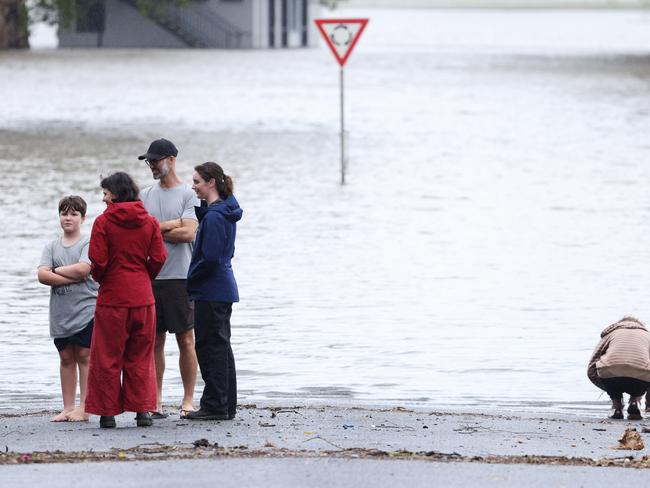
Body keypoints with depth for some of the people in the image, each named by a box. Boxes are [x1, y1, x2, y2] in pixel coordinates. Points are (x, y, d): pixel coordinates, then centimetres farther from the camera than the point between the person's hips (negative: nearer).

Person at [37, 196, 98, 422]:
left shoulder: (88, 243, -1)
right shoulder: (52, 246, 12)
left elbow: (82, 269, -17)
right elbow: (42, 275, -2)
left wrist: (55, 271, -3)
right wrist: (72, 277, -12)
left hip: (86, 310, -5)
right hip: (60, 313, 5)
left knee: (85, 355, -4)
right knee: (66, 358, 8)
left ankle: (84, 408, -3)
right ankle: (68, 408, 11)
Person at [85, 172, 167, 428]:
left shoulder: (103, 222, -8)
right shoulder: (149, 222, 3)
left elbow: (98, 261, -12)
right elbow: (158, 258, -1)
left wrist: (101, 279, 9)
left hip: (112, 297, -3)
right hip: (142, 298, 3)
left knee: (108, 357, 5)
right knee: (141, 357, 11)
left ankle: (108, 412, 5)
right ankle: (143, 410, 5)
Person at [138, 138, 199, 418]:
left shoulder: (188, 195, -1)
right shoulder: (145, 196, 13)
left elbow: (188, 233, -13)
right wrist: (170, 225, -9)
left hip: (179, 277, -4)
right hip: (150, 277, 4)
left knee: (185, 340, -1)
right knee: (155, 340, 5)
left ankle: (188, 400, 4)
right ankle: (155, 402, 8)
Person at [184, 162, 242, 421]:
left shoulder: (214, 217, -19)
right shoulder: (224, 212, 11)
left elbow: (210, 258, -22)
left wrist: (190, 281, -10)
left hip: (210, 291, -10)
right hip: (224, 288, 10)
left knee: (210, 346, -4)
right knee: (220, 346, 14)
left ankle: (215, 406, -1)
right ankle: (226, 406, 19)